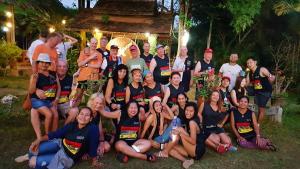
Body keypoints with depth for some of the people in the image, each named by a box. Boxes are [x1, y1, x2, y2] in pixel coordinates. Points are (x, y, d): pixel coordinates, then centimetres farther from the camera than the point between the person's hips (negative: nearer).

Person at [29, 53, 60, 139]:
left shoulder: (53, 74, 7)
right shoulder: (35, 75, -4)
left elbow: (58, 87, 10)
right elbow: (31, 91, -8)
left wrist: (56, 99, -1)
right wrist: (34, 80, -23)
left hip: (51, 101, 3)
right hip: (38, 100, -3)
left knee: (56, 116, -20)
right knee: (49, 114, -24)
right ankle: (47, 135, -2)